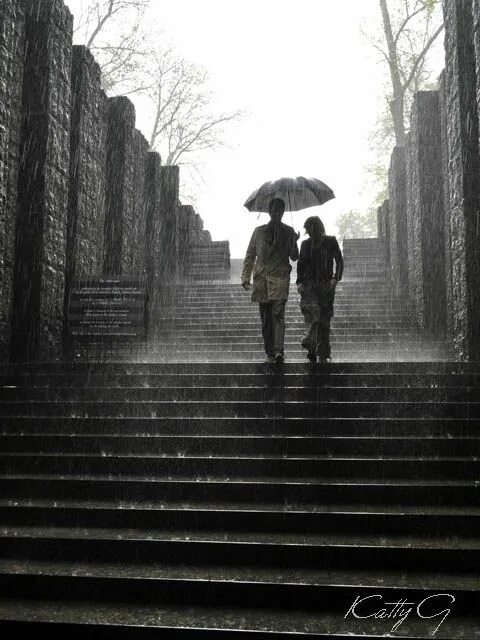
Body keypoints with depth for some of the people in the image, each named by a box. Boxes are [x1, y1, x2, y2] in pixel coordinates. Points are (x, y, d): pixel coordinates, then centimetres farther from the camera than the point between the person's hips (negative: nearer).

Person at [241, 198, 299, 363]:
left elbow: (250, 256, 1)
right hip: (281, 281, -1)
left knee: (266, 319, 10)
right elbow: (294, 256, 6)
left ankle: (270, 353, 15)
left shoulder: (258, 231, -1)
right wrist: (295, 241, 24)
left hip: (261, 281, 1)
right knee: (278, 316, -2)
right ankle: (279, 350, -20)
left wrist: (245, 277, 5)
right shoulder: (288, 232, -3)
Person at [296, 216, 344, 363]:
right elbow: (300, 264, 15)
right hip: (309, 284, 1)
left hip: (326, 284, -1)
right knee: (311, 312, -20)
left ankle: (323, 354, 6)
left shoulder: (330, 242, 6)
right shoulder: (306, 244, 12)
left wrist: (336, 278, -8)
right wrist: (299, 282, 1)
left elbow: (339, 261, 6)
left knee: (324, 318, 0)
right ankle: (311, 348, -31)